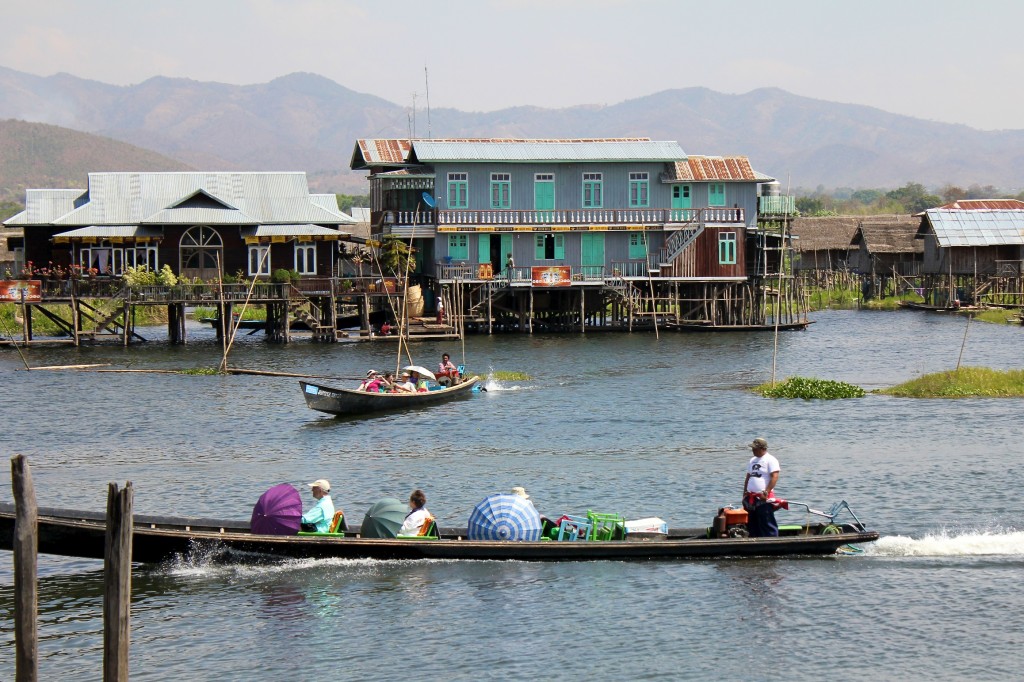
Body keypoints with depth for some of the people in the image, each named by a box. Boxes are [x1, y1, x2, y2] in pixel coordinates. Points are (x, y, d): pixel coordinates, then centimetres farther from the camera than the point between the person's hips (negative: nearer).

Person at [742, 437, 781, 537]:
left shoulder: (770, 460, -6)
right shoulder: (752, 461, 19)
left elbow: (774, 477, -15)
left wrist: (766, 492, -22)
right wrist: (745, 492, 16)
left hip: (764, 499, -8)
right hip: (751, 498, 8)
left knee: (767, 525, -8)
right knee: (752, 525, 11)